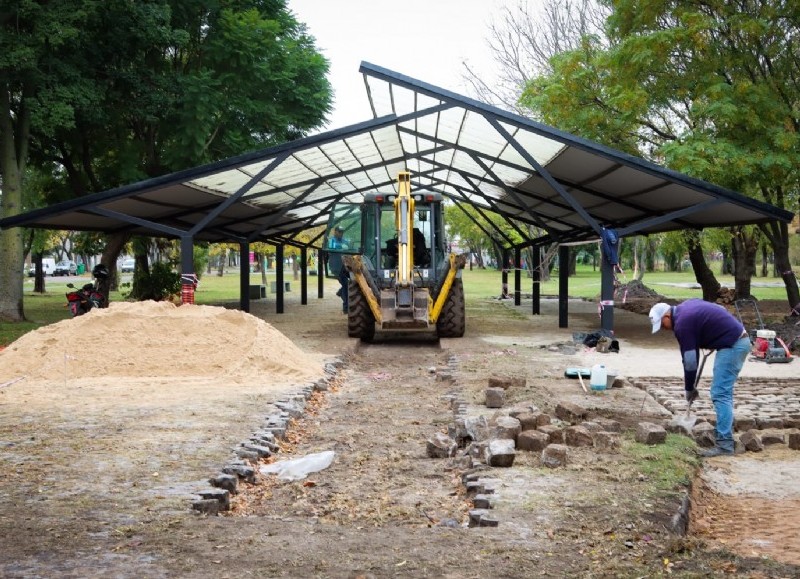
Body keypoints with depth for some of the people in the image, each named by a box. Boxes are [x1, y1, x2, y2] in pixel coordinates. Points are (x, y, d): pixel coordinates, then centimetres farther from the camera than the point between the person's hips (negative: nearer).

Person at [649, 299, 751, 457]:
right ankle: (726, 434, 21)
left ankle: (725, 444, -14)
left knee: (720, 394, -11)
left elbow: (689, 360, -10)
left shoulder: (682, 323, -14)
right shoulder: (686, 307, 13)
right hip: (740, 340, 10)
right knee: (723, 393, 16)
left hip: (732, 345, -10)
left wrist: (689, 389, 3)